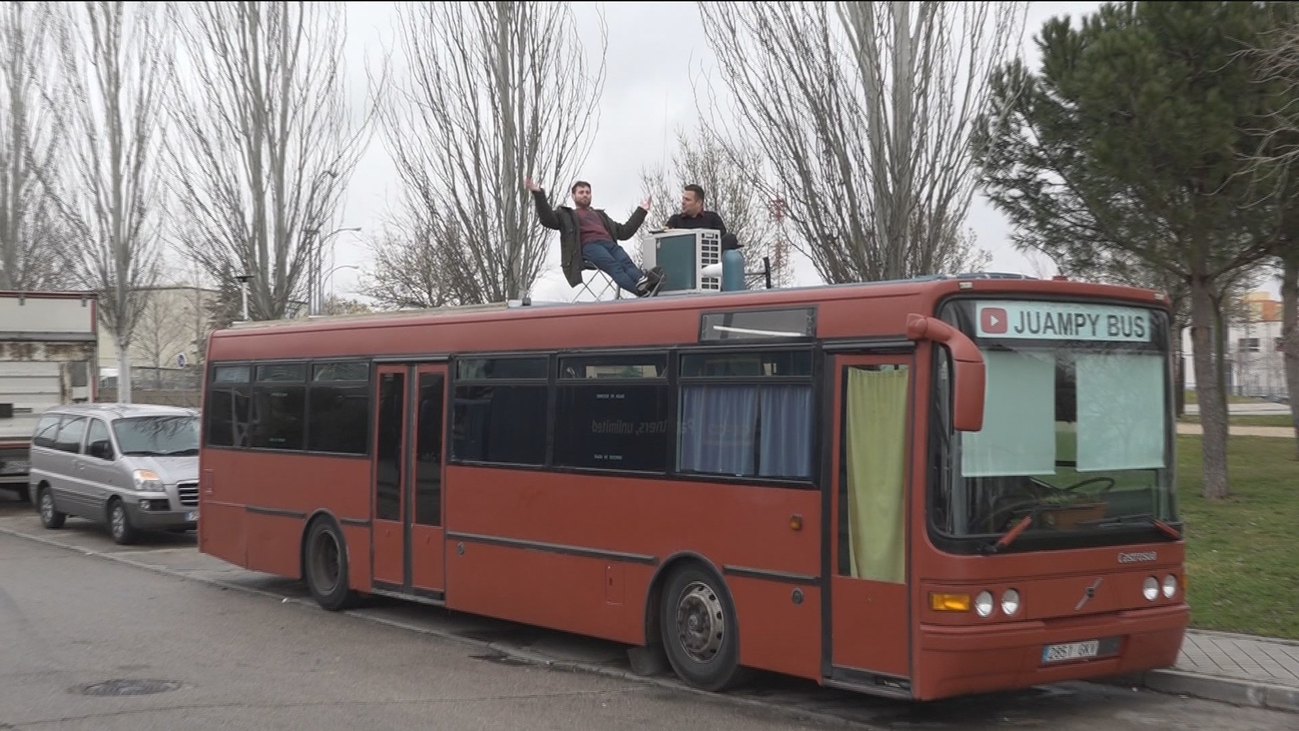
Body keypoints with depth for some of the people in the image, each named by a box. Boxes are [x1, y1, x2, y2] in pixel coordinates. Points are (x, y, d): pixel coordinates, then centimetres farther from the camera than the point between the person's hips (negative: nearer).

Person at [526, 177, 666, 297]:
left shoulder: (600, 214, 42)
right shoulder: (567, 215, 28)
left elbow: (624, 232, 39)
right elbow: (547, 219, 7)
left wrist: (641, 211, 39)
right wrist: (538, 194, -3)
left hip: (609, 244, 5)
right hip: (588, 246, -5)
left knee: (627, 263, -32)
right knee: (614, 266, -36)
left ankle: (646, 283, -64)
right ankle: (642, 291, -65)